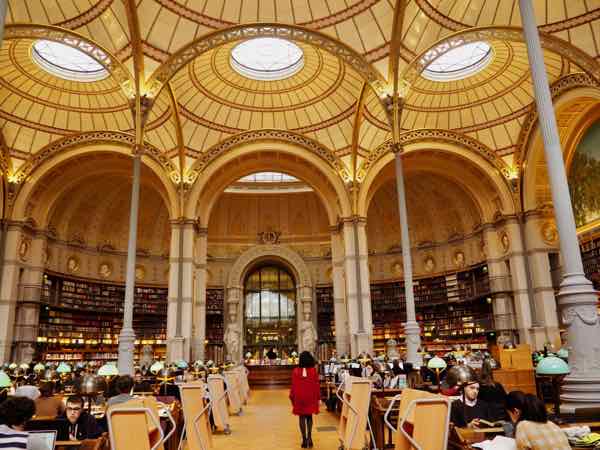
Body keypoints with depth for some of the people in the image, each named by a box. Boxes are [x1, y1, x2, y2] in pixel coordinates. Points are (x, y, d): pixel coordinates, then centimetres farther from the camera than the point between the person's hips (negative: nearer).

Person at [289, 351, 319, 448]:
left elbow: (293, 386, -3)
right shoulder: (313, 370, -10)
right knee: (309, 417, 15)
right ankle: (309, 437, 2)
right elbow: (317, 385, -5)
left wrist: (292, 397, 9)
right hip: (310, 397, 0)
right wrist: (318, 397, 6)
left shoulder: (296, 371, -8)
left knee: (302, 417, 9)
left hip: (299, 397, 0)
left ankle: (304, 439, 11)